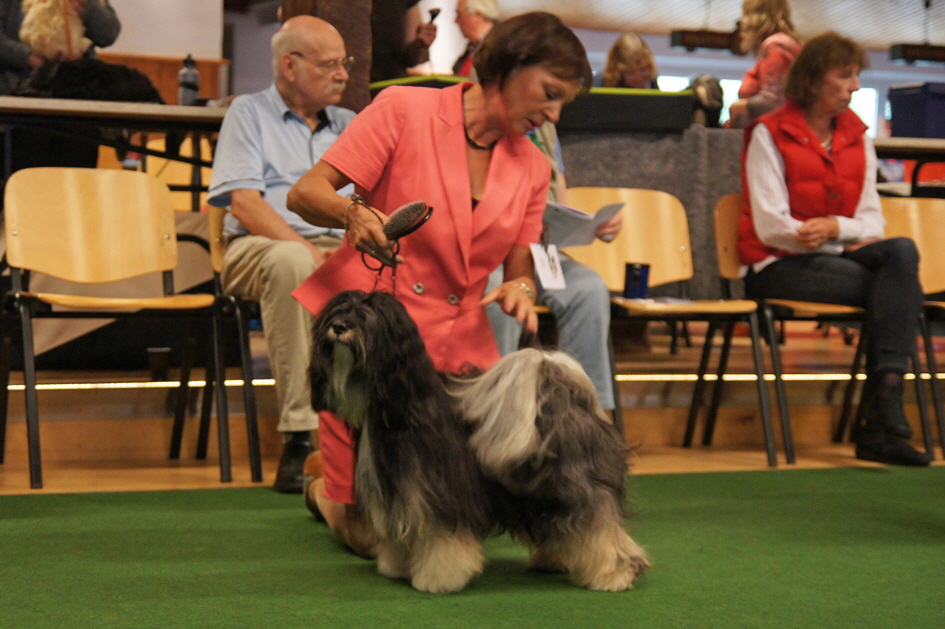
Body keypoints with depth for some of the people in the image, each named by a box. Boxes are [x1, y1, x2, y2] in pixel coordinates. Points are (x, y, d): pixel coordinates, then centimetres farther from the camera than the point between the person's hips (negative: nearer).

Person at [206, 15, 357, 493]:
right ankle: (298, 434, -39)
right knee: (290, 264, -40)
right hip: (262, 246, -3)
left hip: (341, 249, 3)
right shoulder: (248, 113, 11)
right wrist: (307, 249, -17)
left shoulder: (348, 125, 25)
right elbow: (244, 205, -3)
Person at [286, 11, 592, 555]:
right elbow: (305, 192, -10)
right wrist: (354, 213, -31)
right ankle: (328, 488, 29)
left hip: (458, 343, 5)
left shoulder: (532, 168, 9)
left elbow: (519, 267, 13)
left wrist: (521, 287, -11)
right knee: (372, 533, -6)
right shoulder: (405, 110, -6)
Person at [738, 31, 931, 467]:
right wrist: (847, 240, -17)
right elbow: (771, 227, -11)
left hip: (846, 256, 5)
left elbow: (872, 219, 8)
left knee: (902, 251, -29)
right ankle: (884, 416, -21)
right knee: (900, 287, -27)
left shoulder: (856, 136, 14)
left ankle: (880, 423, -35)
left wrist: (835, 227, -16)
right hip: (780, 267, -5)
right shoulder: (769, 135, -3)